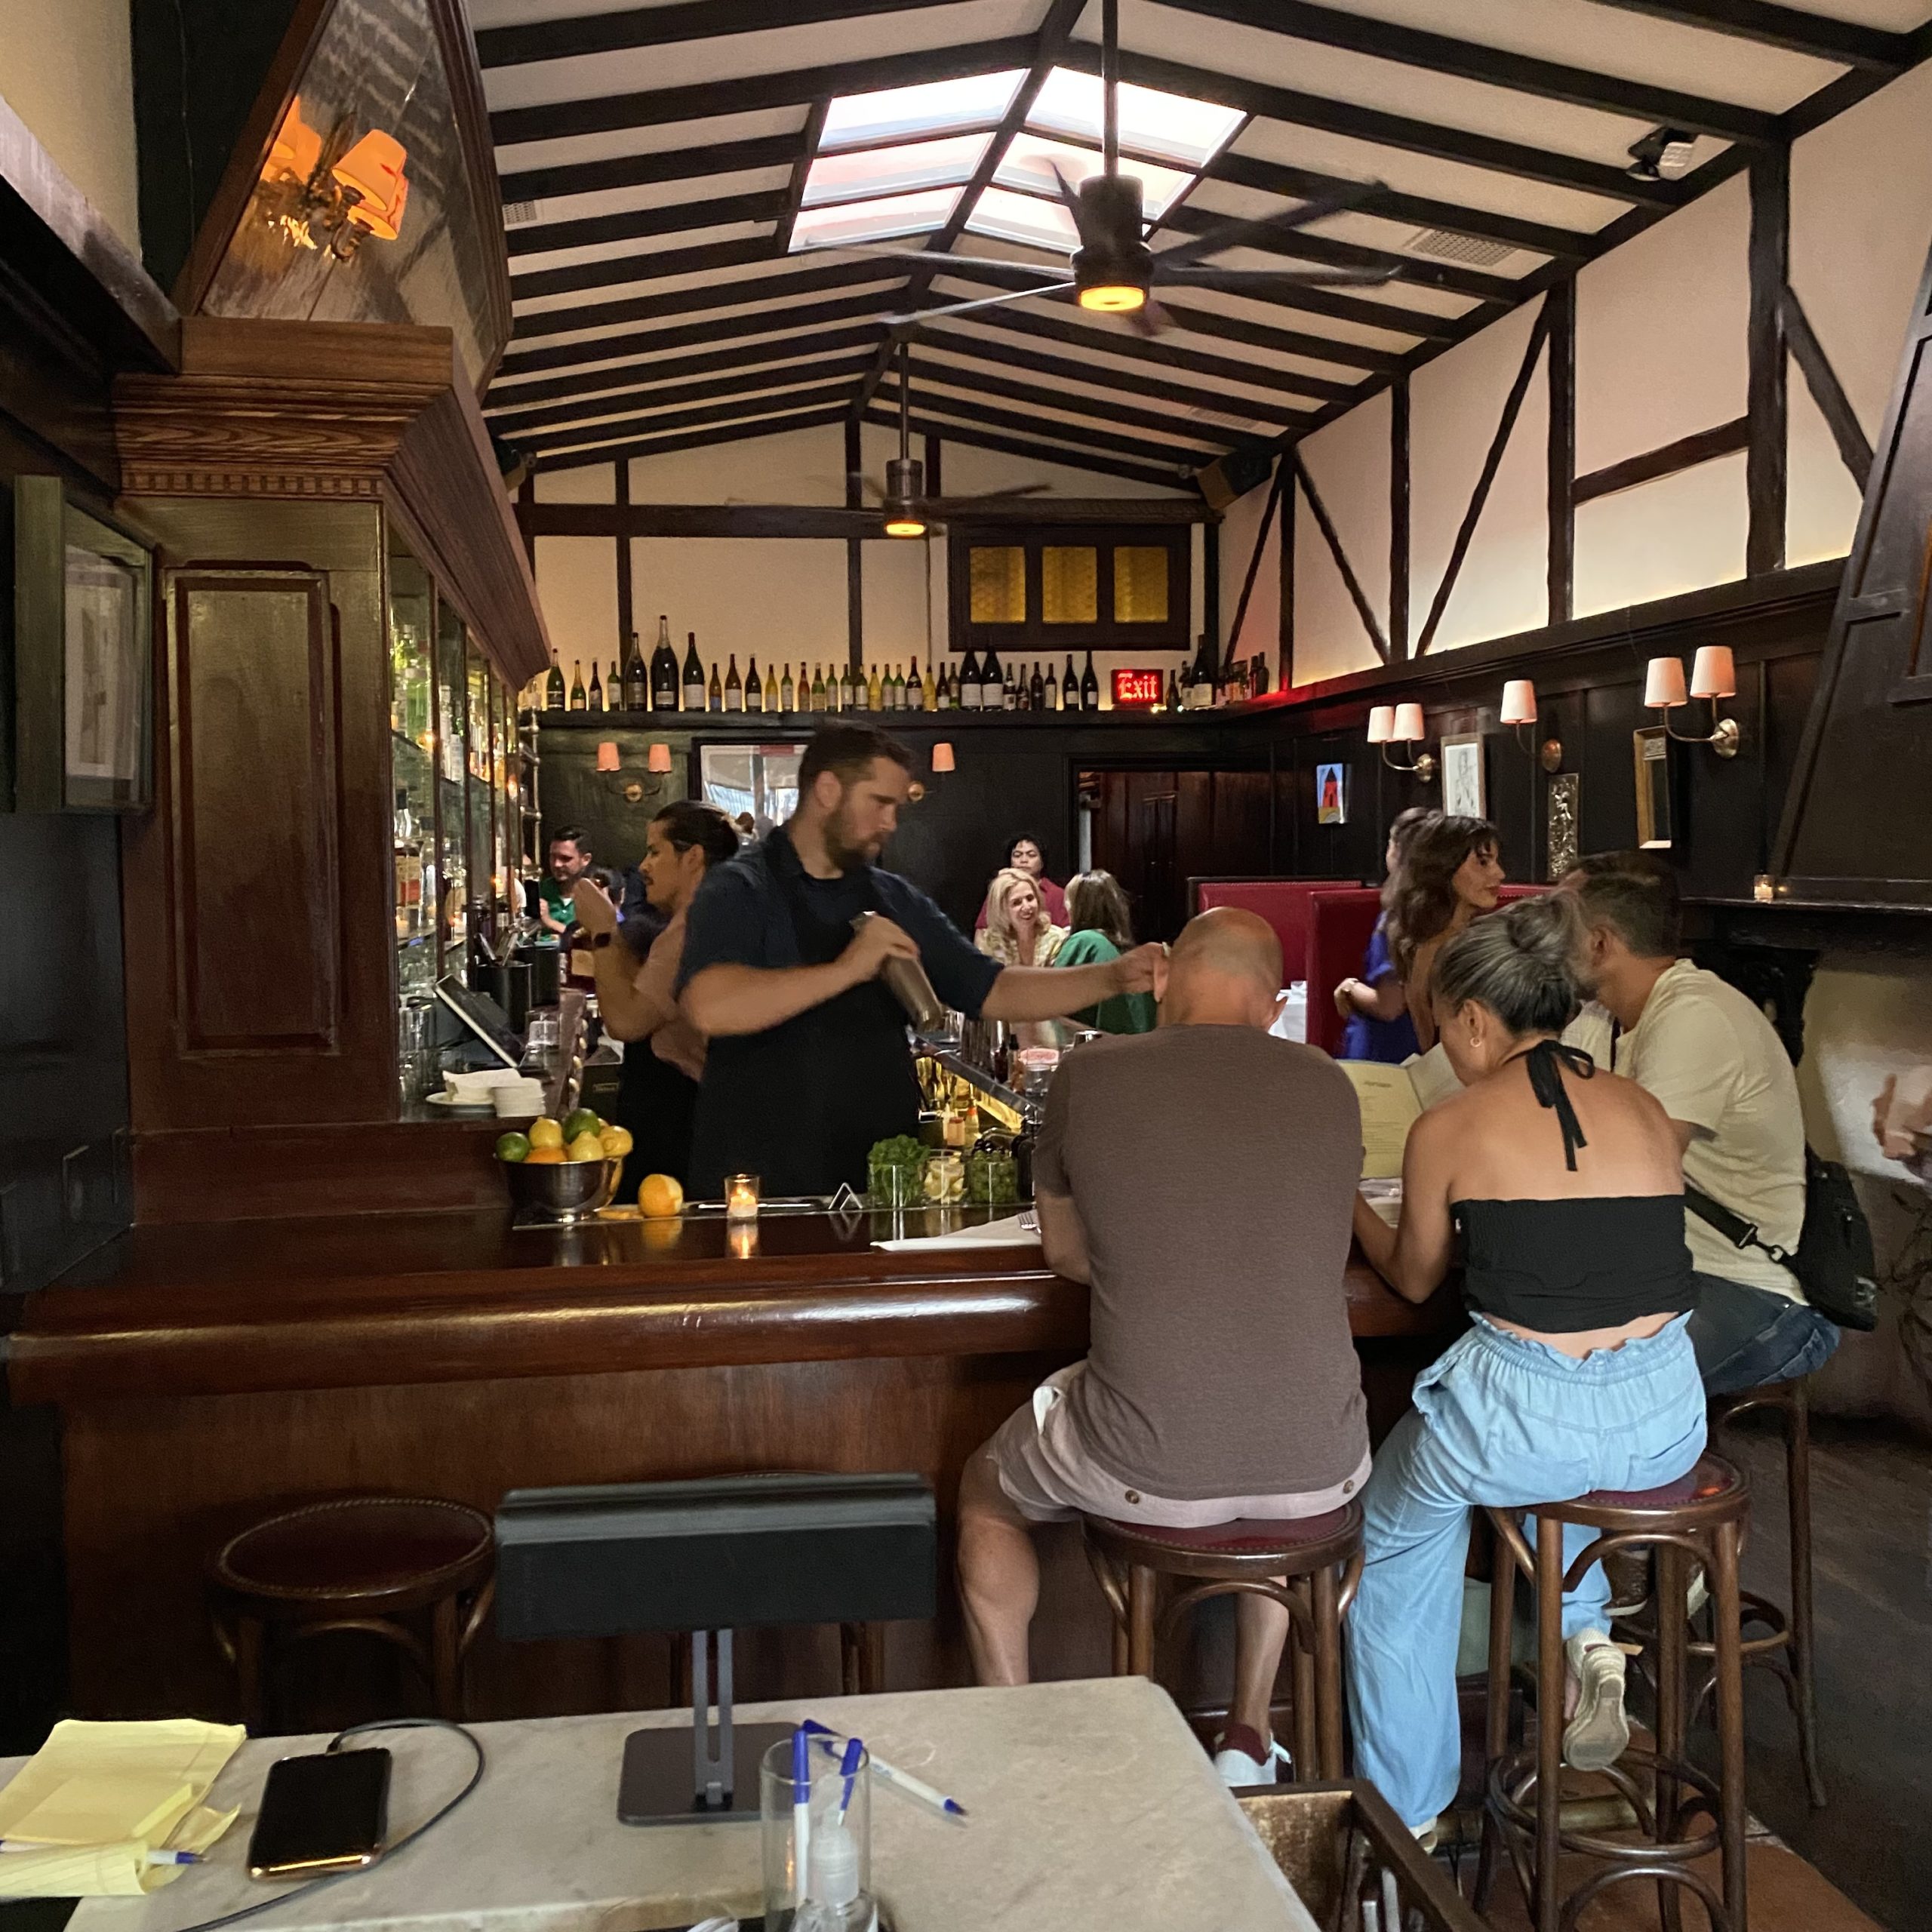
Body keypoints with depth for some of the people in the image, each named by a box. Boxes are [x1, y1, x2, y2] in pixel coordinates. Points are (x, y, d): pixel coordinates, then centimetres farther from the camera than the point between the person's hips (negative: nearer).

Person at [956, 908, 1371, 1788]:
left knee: (984, 1491, 29)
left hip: (1147, 1470, -2)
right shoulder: (1329, 1087, 2)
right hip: (1320, 1470, 3)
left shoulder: (1089, 1075, -5)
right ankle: (1248, 1741, 38)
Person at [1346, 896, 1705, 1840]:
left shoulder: (1450, 1127, -5)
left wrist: (1354, 1210, 31)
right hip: (1667, 1423, 5)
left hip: (1522, 1424, -5)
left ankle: (1407, 1807, 34)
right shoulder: (1645, 1109, 7)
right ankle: (1587, 1629, 21)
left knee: (1396, 1547, 26)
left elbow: (1414, 1278, 12)